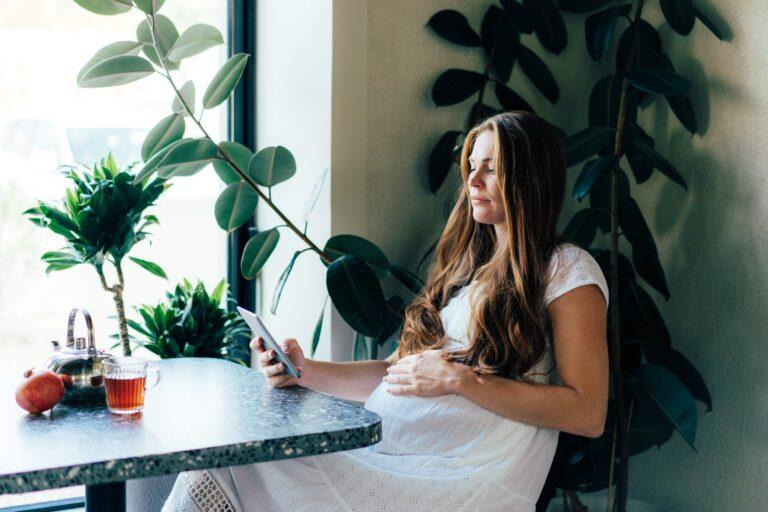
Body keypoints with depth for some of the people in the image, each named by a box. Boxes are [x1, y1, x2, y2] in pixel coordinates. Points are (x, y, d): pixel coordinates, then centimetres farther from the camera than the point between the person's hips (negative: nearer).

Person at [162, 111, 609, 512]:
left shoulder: (566, 270, 2)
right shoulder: (469, 264, 24)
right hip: (379, 457, 7)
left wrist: (459, 379, -12)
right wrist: (308, 372, 6)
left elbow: (588, 414, -8)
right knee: (217, 465, -17)